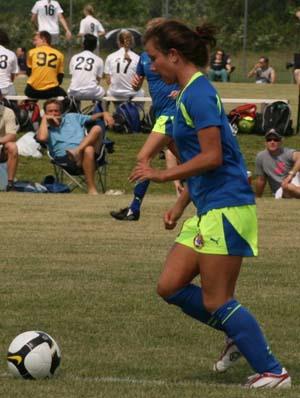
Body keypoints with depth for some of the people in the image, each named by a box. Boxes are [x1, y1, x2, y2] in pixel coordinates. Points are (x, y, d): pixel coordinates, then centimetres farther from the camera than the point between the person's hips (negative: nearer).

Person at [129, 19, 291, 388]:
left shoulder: (198, 93, -15)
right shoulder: (190, 93, 16)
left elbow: (212, 157, -21)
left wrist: (163, 175, -15)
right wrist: (180, 203, 21)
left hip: (225, 208, -10)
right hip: (208, 209, 10)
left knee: (217, 301, -6)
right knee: (170, 287, 8)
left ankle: (273, 372, 0)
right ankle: (240, 334, 18)